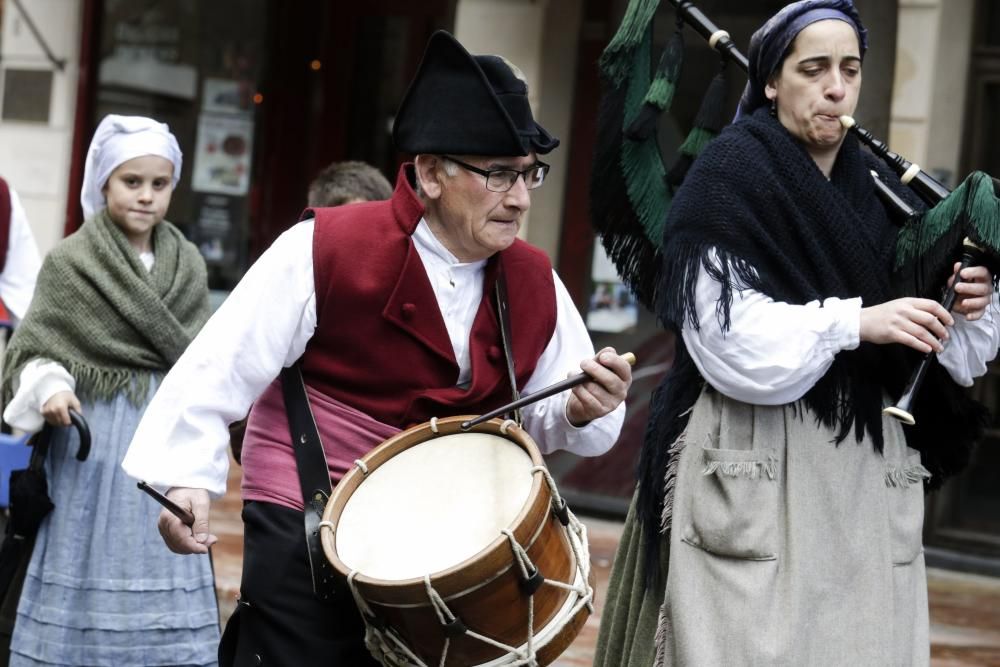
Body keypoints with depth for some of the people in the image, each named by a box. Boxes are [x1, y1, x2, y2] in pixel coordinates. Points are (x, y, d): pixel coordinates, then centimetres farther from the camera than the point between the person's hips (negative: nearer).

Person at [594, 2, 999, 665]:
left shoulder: (878, 187, 11)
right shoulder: (731, 174, -5)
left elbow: (945, 351, 13)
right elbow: (727, 335, -16)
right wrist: (855, 322, -23)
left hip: (869, 470, 5)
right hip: (756, 465, -5)